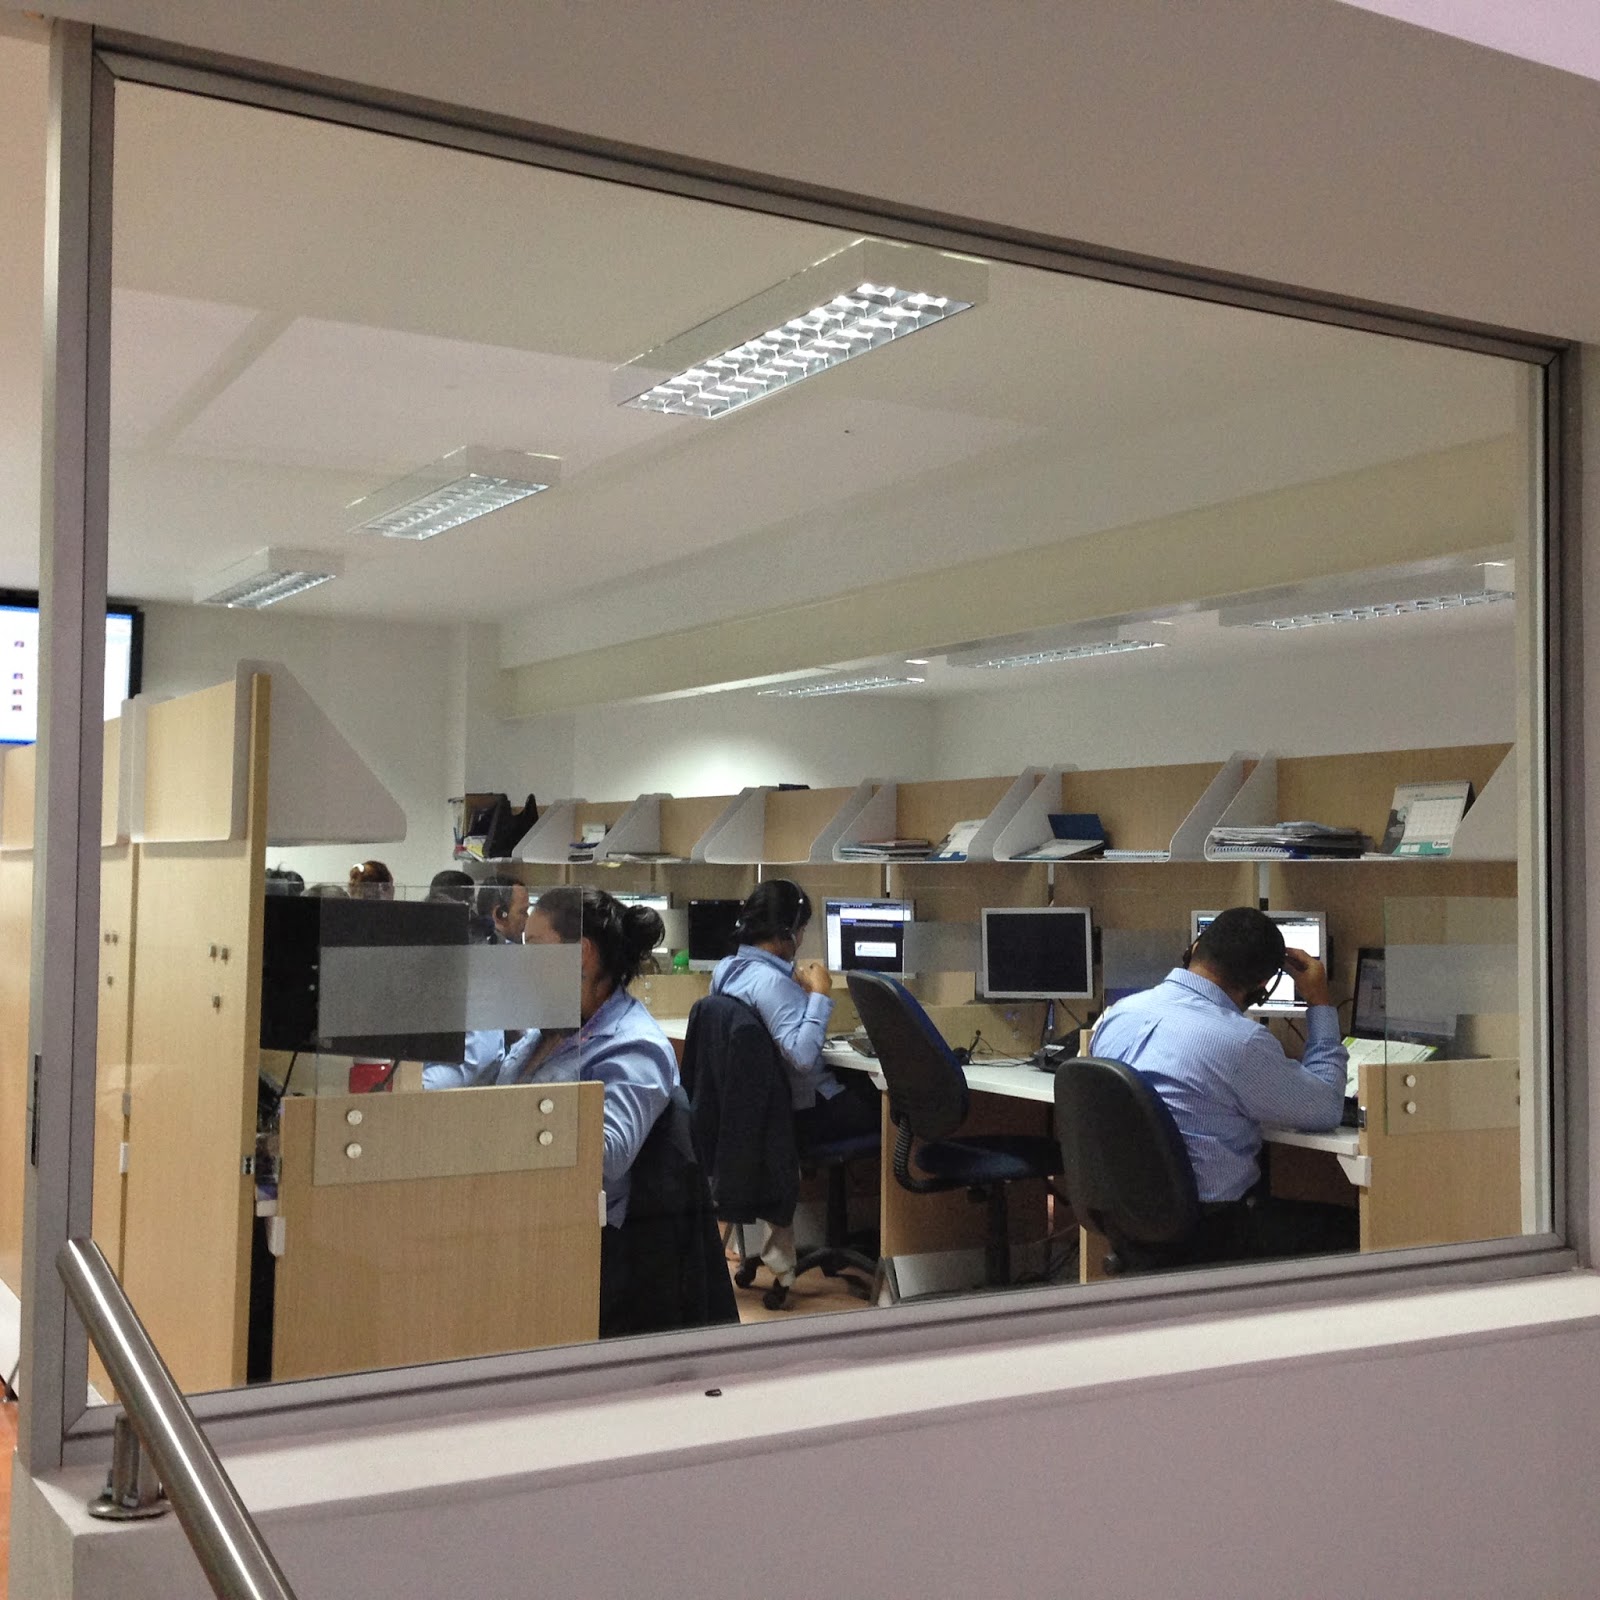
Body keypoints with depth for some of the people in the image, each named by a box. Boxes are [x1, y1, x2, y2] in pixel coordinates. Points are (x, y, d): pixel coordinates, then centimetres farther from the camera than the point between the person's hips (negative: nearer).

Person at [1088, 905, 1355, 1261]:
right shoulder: (1240, 1041, -22)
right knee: (1350, 1226, 9)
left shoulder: (1117, 1013, -1)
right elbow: (1327, 1110, -8)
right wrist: (1320, 1005, 0)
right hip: (1210, 1231, -8)